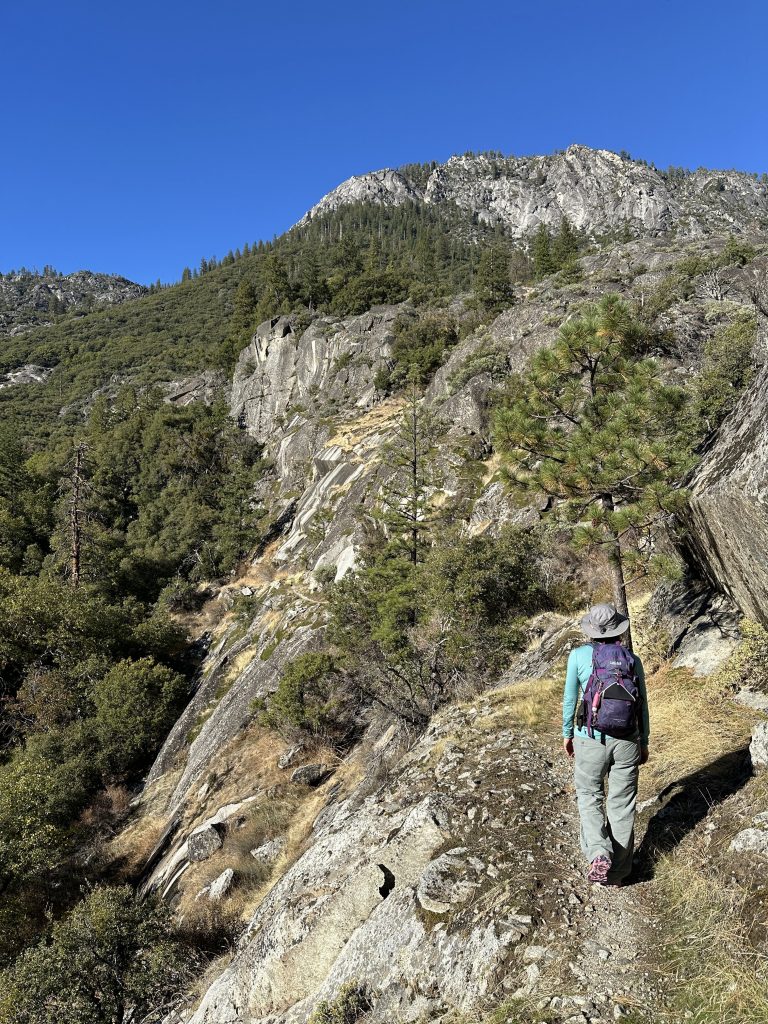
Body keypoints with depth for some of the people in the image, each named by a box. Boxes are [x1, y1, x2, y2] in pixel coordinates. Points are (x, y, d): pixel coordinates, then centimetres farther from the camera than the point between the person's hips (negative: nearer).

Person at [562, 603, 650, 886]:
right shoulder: (633, 660, -1)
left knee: (589, 796, 17)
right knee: (622, 804, 14)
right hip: (627, 742, 2)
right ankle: (616, 873, 23)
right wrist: (644, 742, 18)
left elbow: (570, 699, 0)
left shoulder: (579, 656, -7)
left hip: (590, 740, -2)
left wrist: (567, 734, 14)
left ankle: (598, 854, -4)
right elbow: (642, 704, 5)